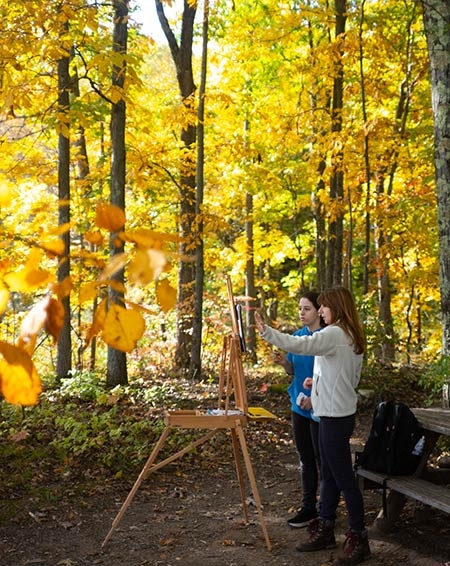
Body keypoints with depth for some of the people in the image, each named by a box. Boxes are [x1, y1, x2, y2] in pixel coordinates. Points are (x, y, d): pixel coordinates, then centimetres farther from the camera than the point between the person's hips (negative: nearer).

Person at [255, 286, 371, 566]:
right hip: (336, 413, 10)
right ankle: (325, 530, 26)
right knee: (329, 475, 16)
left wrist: (266, 331, -34)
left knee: (343, 477, -3)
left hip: (335, 416, -10)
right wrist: (319, 382, 19)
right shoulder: (353, 338, 13)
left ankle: (359, 540, 5)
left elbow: (299, 345, -33)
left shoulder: (335, 334, -17)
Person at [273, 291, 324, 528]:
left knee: (322, 460, 2)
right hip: (299, 405, 7)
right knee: (305, 459, 13)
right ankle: (308, 508, 22)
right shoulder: (297, 336, 8)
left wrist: (315, 398, -23)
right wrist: (283, 362, -6)